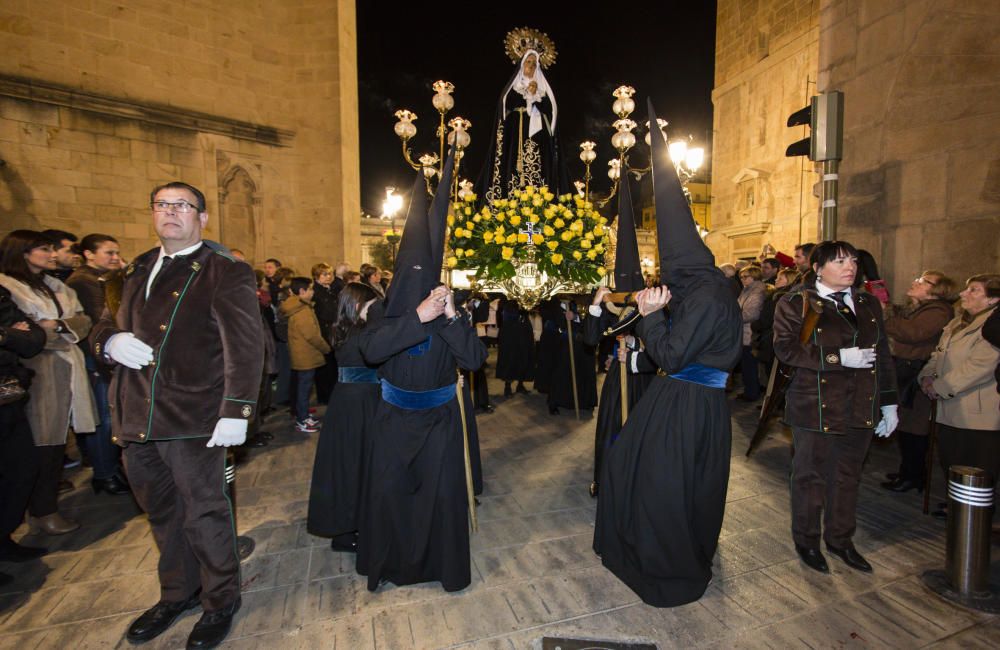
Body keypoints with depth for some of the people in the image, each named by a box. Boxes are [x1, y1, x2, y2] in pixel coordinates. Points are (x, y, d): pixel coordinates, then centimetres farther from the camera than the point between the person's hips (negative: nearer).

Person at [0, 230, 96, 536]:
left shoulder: (56, 287, 19)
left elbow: (83, 321, 11)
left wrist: (59, 325, -7)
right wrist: (64, 332, -4)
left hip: (68, 370, 6)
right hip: (39, 373, -6)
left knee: (57, 438, 10)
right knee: (43, 440, -1)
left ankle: (46, 503, 22)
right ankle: (42, 511, 12)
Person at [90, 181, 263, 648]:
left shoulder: (226, 272, -9)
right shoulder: (139, 269, 15)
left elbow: (245, 347, -16)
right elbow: (107, 323, 23)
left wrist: (236, 411, -23)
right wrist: (110, 341, -2)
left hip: (192, 419, -7)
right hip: (135, 417, 7)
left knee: (204, 513, 7)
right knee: (162, 512, 21)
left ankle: (220, 601, 29)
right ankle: (177, 593, 43)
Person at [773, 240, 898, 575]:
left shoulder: (869, 304, 12)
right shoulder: (795, 303, -6)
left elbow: (883, 356, 14)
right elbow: (785, 348, -17)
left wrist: (889, 403, 12)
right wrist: (838, 357, -20)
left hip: (861, 407, 6)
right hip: (816, 406, -5)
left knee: (848, 476, 16)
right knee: (811, 475, 7)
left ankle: (840, 539, 34)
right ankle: (807, 541, 25)